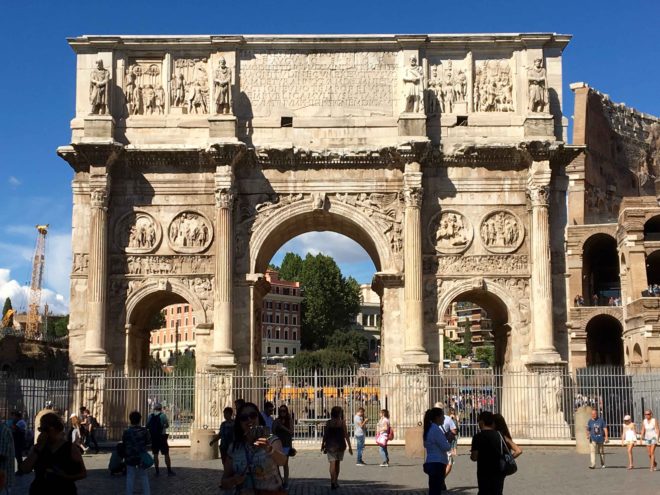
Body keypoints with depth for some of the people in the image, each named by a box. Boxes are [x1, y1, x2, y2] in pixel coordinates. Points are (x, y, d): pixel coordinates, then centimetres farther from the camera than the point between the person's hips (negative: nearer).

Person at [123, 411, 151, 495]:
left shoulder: (126, 432, -8)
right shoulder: (144, 431, -7)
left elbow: (123, 444, -1)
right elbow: (149, 441, 1)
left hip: (130, 457, -1)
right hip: (142, 457, 1)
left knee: (130, 477, 7)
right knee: (144, 476, 11)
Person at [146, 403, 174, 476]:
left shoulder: (150, 416, 3)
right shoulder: (163, 415, -8)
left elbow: (147, 426, 6)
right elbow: (167, 425, -6)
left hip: (153, 437, 4)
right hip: (161, 436, -3)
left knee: (155, 454, 9)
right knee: (166, 454, 2)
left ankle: (157, 471, 10)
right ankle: (169, 471, 2)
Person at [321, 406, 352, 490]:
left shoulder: (328, 422, -2)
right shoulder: (342, 422, -6)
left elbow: (325, 435, 0)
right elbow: (346, 435, -7)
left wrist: (322, 445, 12)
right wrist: (349, 447, -3)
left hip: (330, 445, 0)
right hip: (340, 445, 0)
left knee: (332, 463, -4)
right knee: (337, 464, 16)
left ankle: (333, 482, -20)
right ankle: (335, 482, 25)